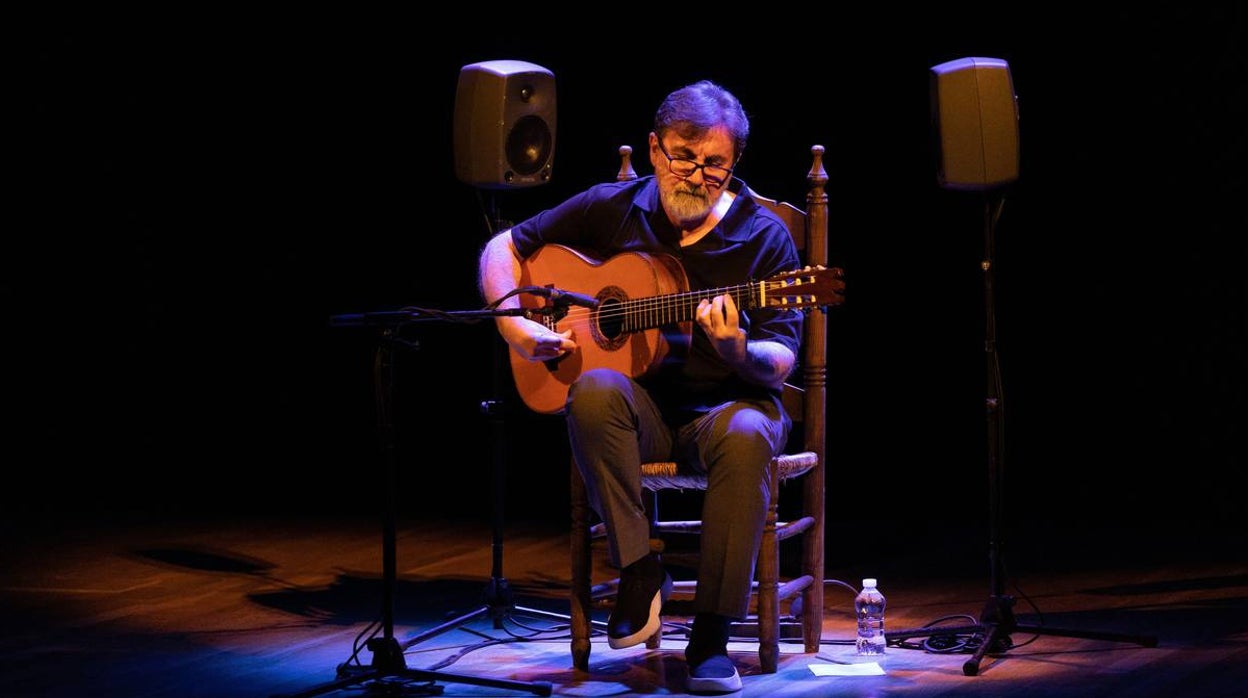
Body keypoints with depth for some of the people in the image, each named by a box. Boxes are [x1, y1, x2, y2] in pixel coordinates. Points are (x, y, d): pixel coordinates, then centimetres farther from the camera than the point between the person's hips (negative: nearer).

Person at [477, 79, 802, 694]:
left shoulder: (763, 236, -4)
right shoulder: (612, 209, 3)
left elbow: (780, 364, -9)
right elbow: (503, 248, 12)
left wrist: (738, 352, -31)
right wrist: (514, 324, -5)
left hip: (724, 404, -1)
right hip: (641, 402, 1)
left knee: (747, 435, -37)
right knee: (595, 391, -34)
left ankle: (711, 637, -28)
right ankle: (638, 571, -22)